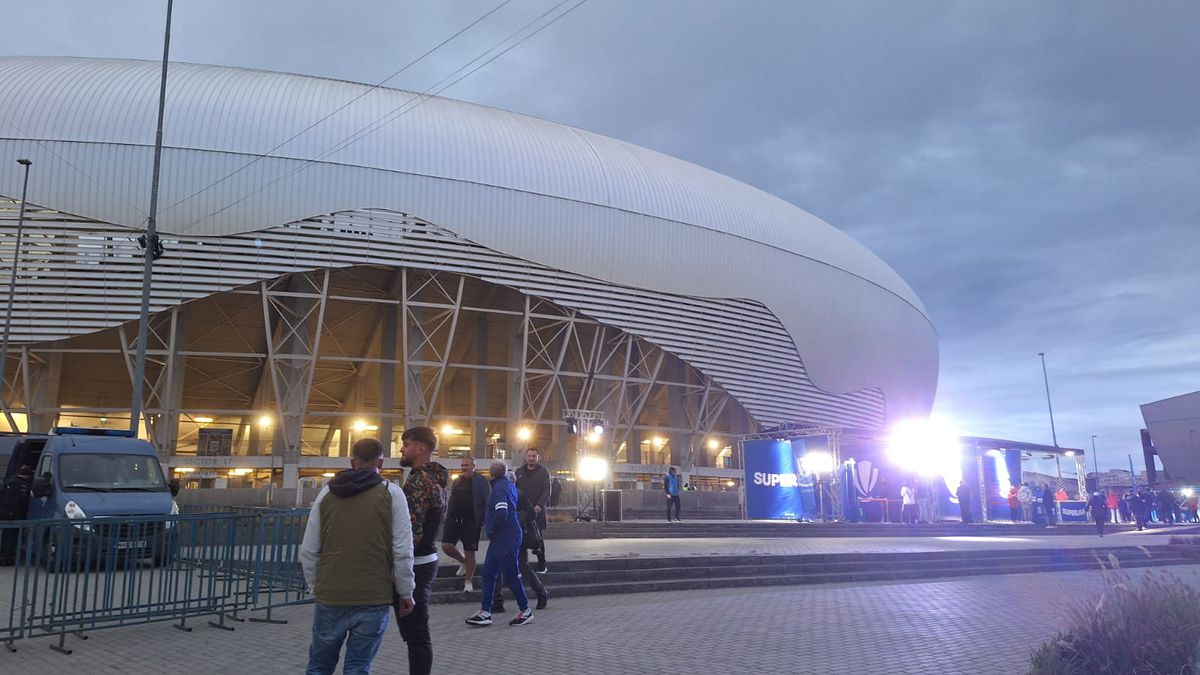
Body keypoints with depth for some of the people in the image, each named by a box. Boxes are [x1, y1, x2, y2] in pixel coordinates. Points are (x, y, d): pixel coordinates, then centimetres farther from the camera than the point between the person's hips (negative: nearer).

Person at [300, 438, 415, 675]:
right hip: (374, 599, -2)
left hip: (330, 597, 2)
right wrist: (405, 593, 4)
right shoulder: (391, 493, -3)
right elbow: (403, 552, -6)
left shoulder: (327, 493, 6)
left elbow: (308, 551, 7)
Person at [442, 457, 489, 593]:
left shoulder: (481, 482, -4)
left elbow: (487, 502, -8)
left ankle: (468, 581, 16)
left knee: (469, 552, 1)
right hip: (454, 519, 5)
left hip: (471, 522, -5)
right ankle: (463, 561, 25)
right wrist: (448, 516, 15)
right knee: (446, 546, -4)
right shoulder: (457, 481, 14)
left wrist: (485, 522, -14)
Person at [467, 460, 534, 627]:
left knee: (511, 575, 0)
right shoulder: (510, 485, 11)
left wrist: (490, 531, -13)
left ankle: (526, 611, 12)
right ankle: (485, 612, 9)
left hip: (505, 538, -9)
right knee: (488, 573, 8)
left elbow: (501, 513, -28)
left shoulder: (499, 488, -17)